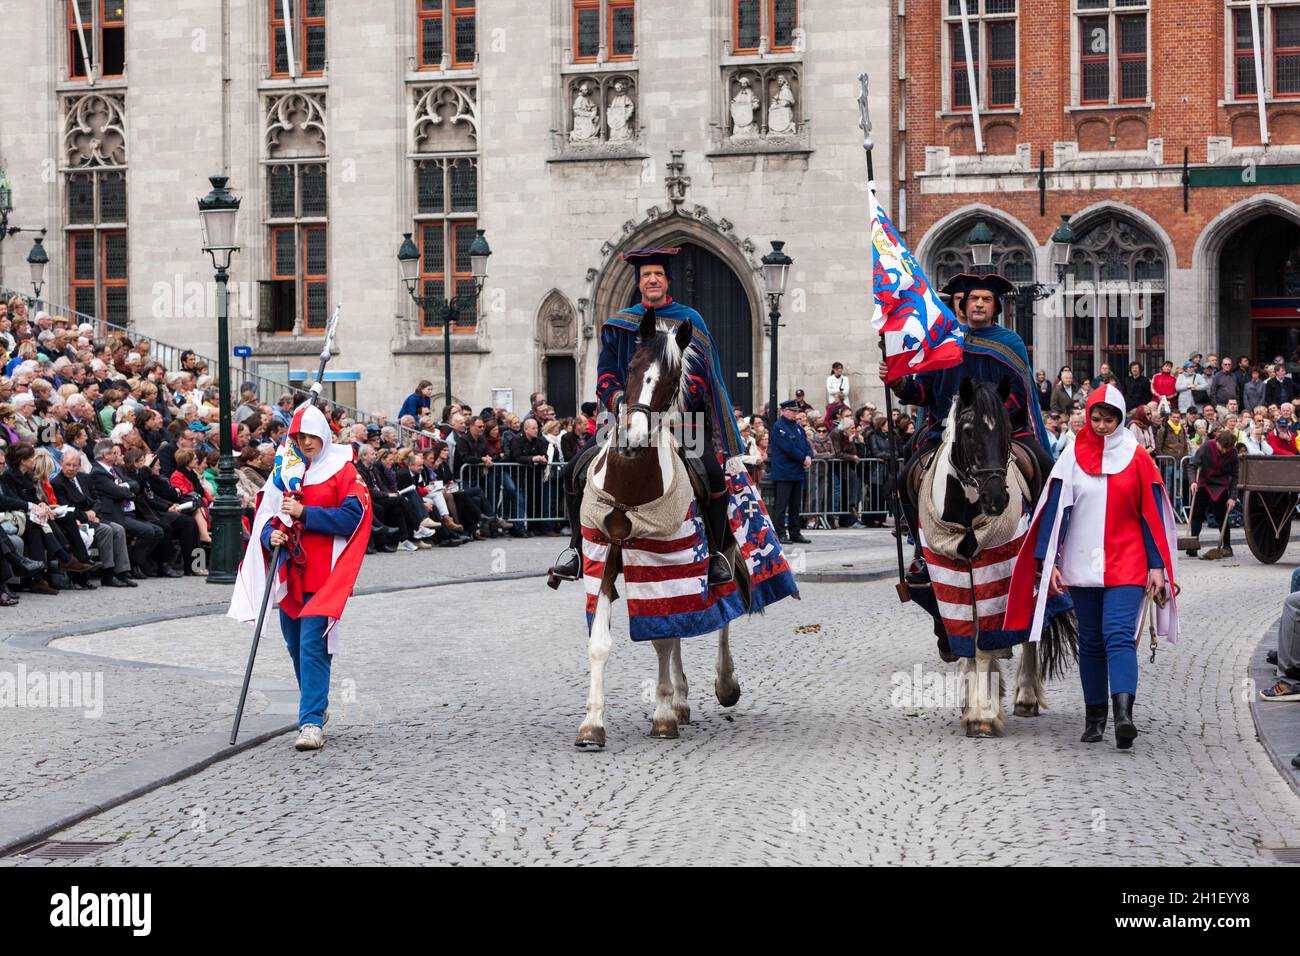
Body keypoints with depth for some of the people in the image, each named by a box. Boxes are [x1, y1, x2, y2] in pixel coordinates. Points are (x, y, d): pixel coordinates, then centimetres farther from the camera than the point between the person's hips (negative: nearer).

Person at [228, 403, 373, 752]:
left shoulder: (342, 470, -3)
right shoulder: (284, 471, 13)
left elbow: (351, 517, -13)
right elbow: (266, 515, 13)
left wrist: (304, 513, -18)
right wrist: (271, 535, -9)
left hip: (323, 576, -6)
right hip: (290, 572, 6)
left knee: (313, 645, -14)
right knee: (296, 646, 14)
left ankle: (312, 723, -16)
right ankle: (317, 706, 32)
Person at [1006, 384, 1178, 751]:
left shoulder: (1136, 458, 2)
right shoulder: (1074, 456, 4)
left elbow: (1152, 515, 4)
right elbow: (1055, 508, 1)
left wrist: (1157, 566, -1)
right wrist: (1047, 560, -7)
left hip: (1126, 565, -2)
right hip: (1082, 566, 2)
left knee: (1119, 635, -17)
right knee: (1090, 641, 9)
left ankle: (1123, 715, -29)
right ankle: (1094, 717, 17)